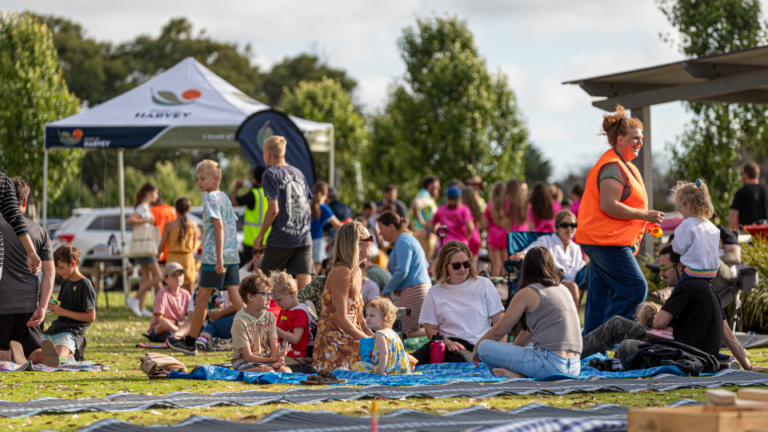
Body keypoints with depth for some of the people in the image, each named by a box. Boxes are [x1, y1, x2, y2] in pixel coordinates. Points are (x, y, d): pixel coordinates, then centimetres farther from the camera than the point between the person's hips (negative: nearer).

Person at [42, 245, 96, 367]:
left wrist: (63, 312, -14)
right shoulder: (65, 283, 19)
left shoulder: (85, 285, -8)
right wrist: (54, 306, 5)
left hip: (72, 330, -9)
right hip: (56, 328, 9)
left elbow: (91, 317, -12)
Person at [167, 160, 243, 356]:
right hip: (232, 255, 8)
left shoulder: (210, 197, -8)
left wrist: (219, 258, -23)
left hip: (214, 256, -8)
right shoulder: (225, 197, 17)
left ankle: (189, 343, 11)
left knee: (202, 297, 2)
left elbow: (218, 226, -18)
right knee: (235, 296, 2)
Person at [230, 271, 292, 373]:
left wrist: (278, 359, -25)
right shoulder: (240, 321, -13)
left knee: (286, 371, -27)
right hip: (243, 364, -5)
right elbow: (248, 357, -15)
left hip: (265, 360, 5)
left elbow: (274, 348, 0)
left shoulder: (269, 317, 7)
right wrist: (274, 359, -25)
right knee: (268, 371, -36)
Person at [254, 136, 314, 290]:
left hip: (281, 239, -5)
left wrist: (260, 235, -4)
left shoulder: (271, 174, -5)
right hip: (304, 238, 5)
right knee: (305, 286, -2)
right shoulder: (298, 173, 14)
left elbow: (273, 209, -13)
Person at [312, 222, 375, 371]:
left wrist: (372, 335, 6)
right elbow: (340, 319, -19)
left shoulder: (357, 272, 17)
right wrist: (368, 340, -13)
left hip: (350, 338, 10)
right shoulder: (341, 272, -14)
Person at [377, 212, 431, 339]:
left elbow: (402, 271, -19)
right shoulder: (409, 238, 21)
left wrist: (385, 291, -9)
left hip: (413, 289, -11)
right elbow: (426, 265, 26)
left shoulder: (402, 242, -12)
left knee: (408, 332, -13)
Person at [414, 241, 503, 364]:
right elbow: (431, 329, 9)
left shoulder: (484, 285, 11)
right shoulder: (435, 293, 14)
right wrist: (448, 343, -13)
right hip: (445, 343, 1)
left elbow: (498, 322, 8)